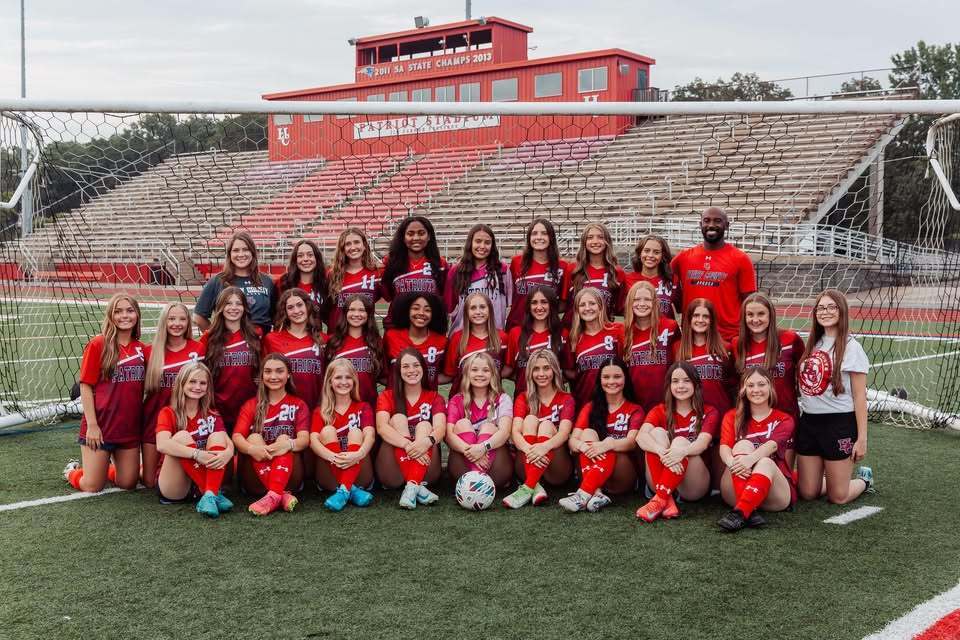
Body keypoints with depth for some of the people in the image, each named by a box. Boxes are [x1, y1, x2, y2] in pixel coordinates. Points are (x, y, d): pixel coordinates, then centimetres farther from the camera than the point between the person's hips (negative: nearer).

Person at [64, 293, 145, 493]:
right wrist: (92, 424, -14)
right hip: (100, 426, -5)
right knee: (92, 487, 1)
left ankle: (104, 468, 39)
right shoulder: (97, 344, -8)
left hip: (130, 426, 5)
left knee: (128, 483, 9)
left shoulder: (141, 348, 6)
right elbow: (86, 386, -9)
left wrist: (143, 422, 8)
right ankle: (72, 470, 32)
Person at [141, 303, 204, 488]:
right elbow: (141, 388, 5)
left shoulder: (198, 349, -4)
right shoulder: (150, 351, -2)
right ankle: (142, 466, 37)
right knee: (150, 482, 5)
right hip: (154, 420, 0)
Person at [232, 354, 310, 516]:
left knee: (284, 439, -24)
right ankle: (283, 495, -40)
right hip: (255, 481, 1)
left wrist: (288, 444, -33)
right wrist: (251, 448, -30)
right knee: (254, 437, -21)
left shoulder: (299, 405, 10)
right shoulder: (251, 405, 12)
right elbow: (237, 437, -6)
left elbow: (304, 439, -8)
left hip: (288, 477, -1)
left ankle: (273, 496, -48)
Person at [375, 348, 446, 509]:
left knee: (424, 425, -19)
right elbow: (381, 427, -14)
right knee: (398, 419, -18)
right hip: (394, 474, 0)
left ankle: (412, 487, -41)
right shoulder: (387, 397, 7)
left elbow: (440, 428, -11)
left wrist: (428, 441, -36)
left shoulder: (434, 398, 9)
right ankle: (417, 487, -36)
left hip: (426, 470, 0)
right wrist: (408, 445, -33)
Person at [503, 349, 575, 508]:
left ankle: (527, 488, -40)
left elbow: (564, 433, -15)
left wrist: (544, 446, -38)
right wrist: (529, 449, -33)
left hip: (557, 469, -1)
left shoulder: (565, 399, 4)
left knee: (546, 425, -24)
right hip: (527, 467, 1)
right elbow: (515, 431, -10)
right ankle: (535, 486, -37)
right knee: (530, 419, -19)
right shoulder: (523, 398, 8)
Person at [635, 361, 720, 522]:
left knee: (680, 442, -26)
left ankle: (659, 500, -37)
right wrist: (663, 453, -36)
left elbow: (702, 443, -16)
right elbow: (641, 436, -14)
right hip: (661, 483, 2)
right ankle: (667, 501, -35)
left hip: (693, 486, -2)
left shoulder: (709, 413, 6)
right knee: (657, 432, -20)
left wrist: (682, 451, -39)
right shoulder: (660, 411, 8)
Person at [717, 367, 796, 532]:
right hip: (735, 492, 1)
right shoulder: (732, 417, 12)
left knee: (766, 462, -32)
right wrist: (733, 462, -33)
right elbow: (724, 447, -8)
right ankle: (749, 511, -43)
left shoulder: (784, 420, 8)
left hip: (775, 493, -1)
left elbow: (772, 444, -15)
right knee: (743, 444, -24)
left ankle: (740, 513, -53)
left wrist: (751, 458, -37)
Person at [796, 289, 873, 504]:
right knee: (807, 493, 7)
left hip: (839, 424, -5)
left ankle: (864, 479, 32)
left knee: (838, 497, 2)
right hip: (809, 422, 5)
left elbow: (860, 397, -8)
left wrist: (862, 438, -10)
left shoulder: (851, 347, -8)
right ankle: (836, 479, 36)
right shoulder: (812, 344, 9)